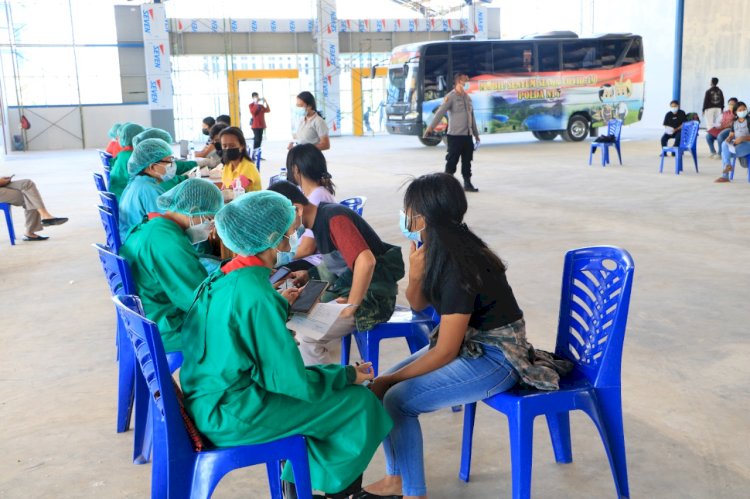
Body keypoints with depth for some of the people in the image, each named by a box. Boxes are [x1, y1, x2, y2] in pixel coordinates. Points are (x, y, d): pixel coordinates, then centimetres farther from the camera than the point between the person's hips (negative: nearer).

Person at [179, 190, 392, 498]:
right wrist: (348, 375, -6)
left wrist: (279, 304, 23)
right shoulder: (258, 295, -25)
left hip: (207, 401, 9)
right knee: (358, 401, -2)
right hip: (232, 416, -9)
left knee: (322, 378, 21)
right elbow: (291, 381, -21)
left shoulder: (223, 275, 0)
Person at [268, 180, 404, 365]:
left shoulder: (334, 218, -20)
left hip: (373, 293, -10)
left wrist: (351, 306, -26)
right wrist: (309, 275, 6)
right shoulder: (319, 217, 7)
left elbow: (366, 261, -33)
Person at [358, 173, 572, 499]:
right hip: (467, 342, 9)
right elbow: (418, 305, 9)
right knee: (382, 386, 1)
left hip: (496, 357, -9)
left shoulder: (458, 266, -28)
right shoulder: (440, 249, -3)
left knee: (398, 399, -19)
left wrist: (392, 380, -14)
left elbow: (444, 352, -24)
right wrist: (415, 274, -12)